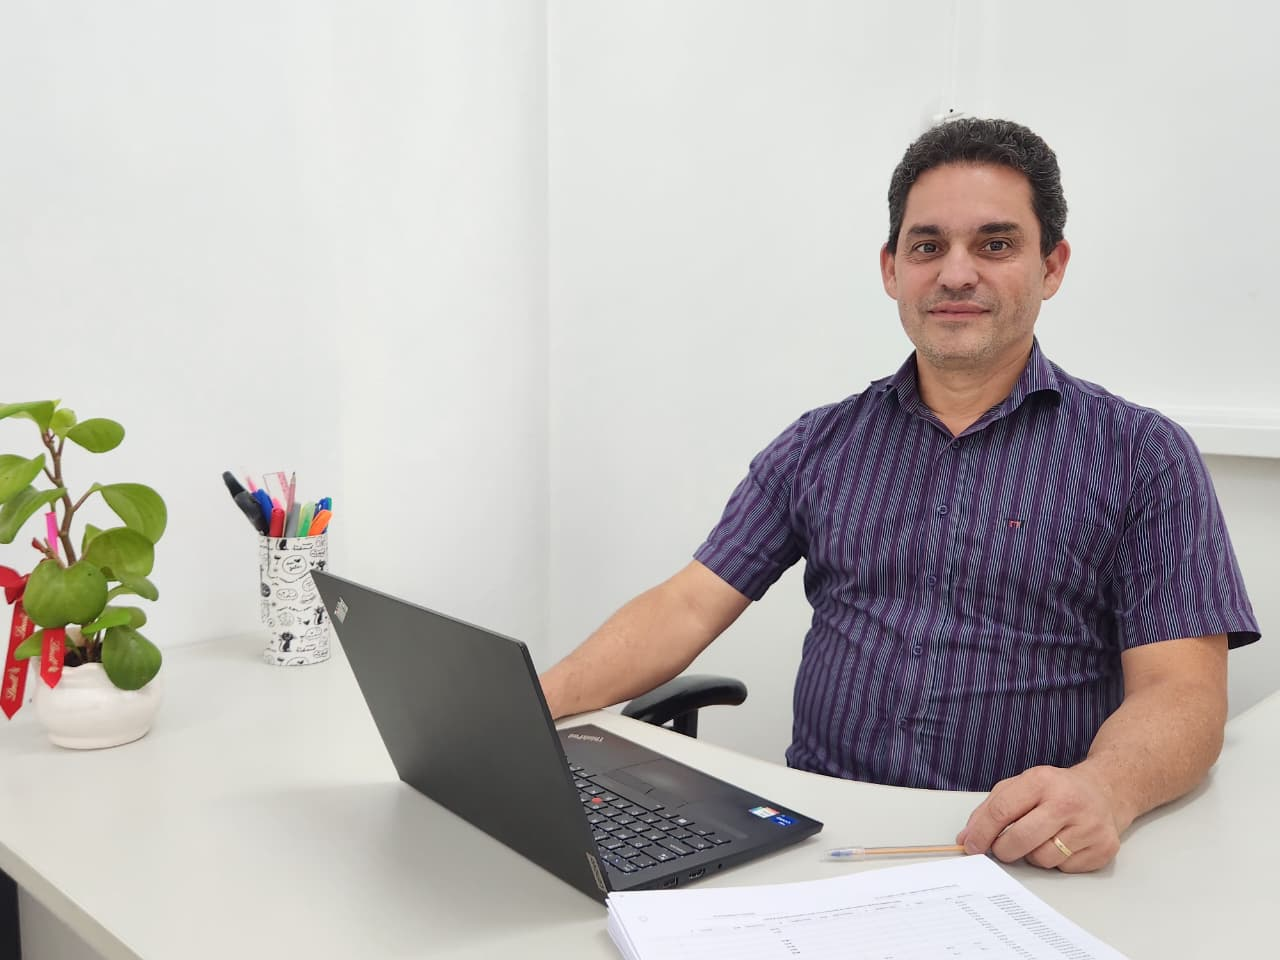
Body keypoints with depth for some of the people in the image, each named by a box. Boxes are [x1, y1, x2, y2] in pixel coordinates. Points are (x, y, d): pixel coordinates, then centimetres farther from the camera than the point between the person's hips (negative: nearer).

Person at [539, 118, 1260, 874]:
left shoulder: (1143, 456, 2)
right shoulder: (819, 445, 11)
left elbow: (1180, 691, -5)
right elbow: (690, 605, 5)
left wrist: (1104, 790, -28)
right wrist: (533, 704, -11)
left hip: (1031, 861, -2)